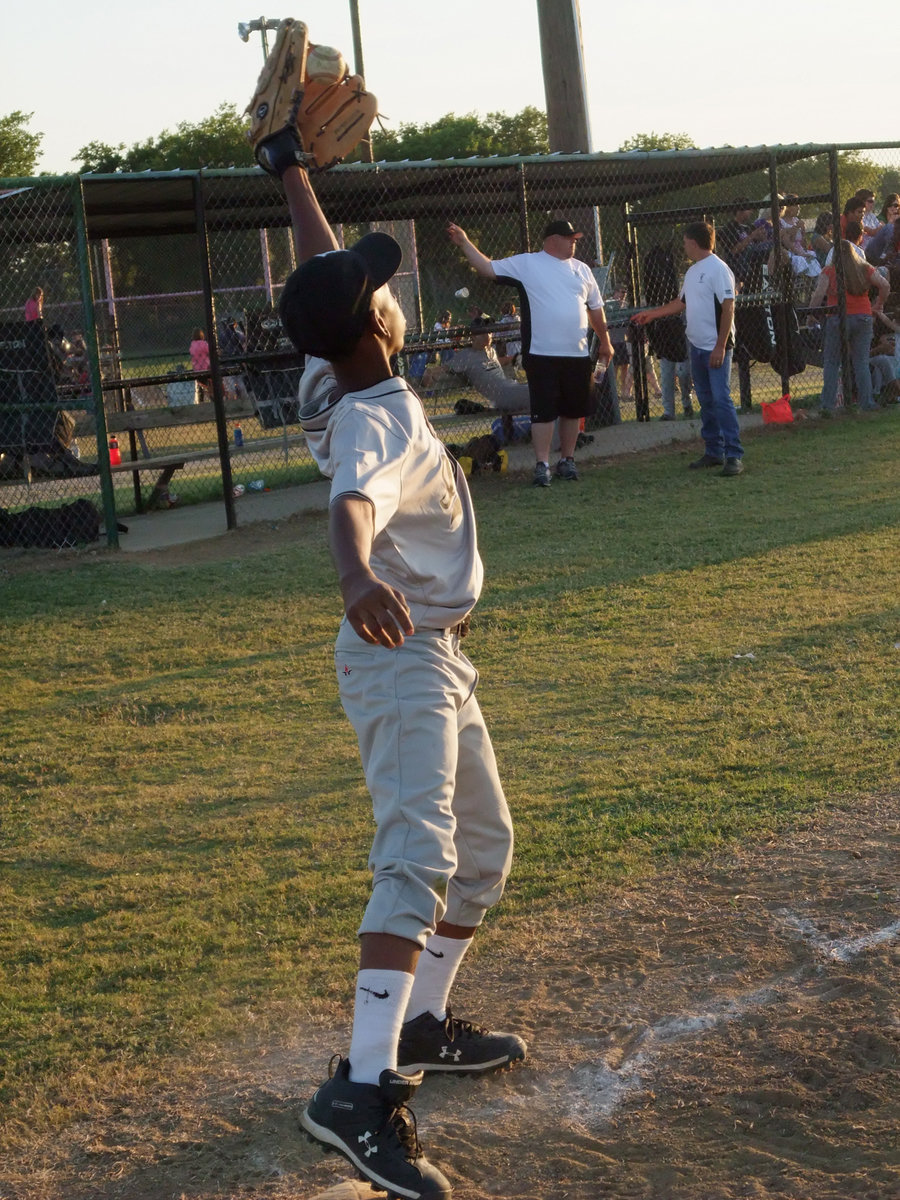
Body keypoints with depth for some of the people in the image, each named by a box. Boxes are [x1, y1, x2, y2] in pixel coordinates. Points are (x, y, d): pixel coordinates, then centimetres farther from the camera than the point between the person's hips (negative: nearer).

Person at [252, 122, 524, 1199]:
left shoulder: (328, 376, 2)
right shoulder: (378, 419, -24)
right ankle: (363, 1089, -30)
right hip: (402, 656, -11)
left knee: (483, 845, 19)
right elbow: (353, 500, -46)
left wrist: (289, 168, 26)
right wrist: (358, 576, -66)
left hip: (433, 659, 11)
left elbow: (321, 266, 18)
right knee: (418, 856, -23)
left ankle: (422, 1025, 28)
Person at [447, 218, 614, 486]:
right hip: (542, 354, -4)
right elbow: (488, 268, -4)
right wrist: (465, 244, -13)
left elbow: (595, 308, 20)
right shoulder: (526, 264, -1)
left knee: (573, 410, 10)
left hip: (578, 354, 4)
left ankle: (567, 460, 22)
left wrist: (605, 341, 21)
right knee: (543, 411, -6)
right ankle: (542, 465, -2)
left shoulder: (581, 269, 12)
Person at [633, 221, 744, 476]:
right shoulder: (692, 271, 16)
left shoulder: (718, 269, -13)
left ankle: (734, 456, -12)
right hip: (696, 345, 9)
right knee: (706, 400, 11)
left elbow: (728, 309, -17)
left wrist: (720, 347, -21)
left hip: (716, 348, -9)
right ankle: (714, 452, 18)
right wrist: (651, 314, 28)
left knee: (721, 399, -13)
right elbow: (682, 302, 28)